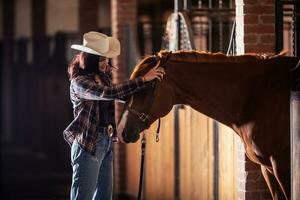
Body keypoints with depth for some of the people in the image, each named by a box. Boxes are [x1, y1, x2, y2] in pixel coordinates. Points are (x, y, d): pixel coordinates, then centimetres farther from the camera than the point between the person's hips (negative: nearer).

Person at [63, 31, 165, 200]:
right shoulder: (79, 82, -15)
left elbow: (116, 94, 23)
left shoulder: (104, 74, 8)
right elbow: (107, 93, -29)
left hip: (106, 143, 8)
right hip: (88, 145, -8)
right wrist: (143, 79, -28)